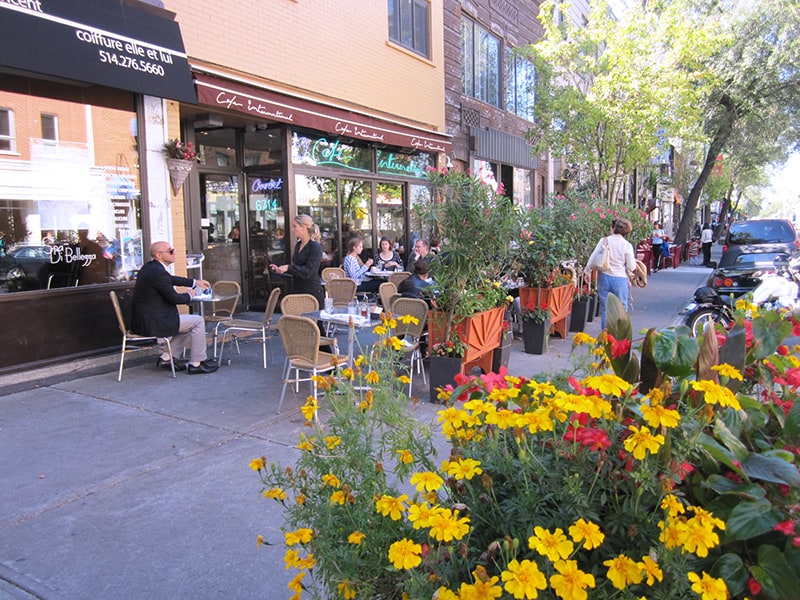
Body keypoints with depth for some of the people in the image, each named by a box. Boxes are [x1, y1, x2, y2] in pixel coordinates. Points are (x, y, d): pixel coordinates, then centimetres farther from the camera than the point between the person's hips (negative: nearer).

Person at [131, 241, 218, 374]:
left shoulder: (149, 267, 10)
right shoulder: (158, 273, -20)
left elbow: (172, 279, 25)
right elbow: (174, 298, -15)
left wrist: (195, 282, 24)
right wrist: (189, 295, 5)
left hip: (143, 320, 10)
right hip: (151, 324, -10)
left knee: (188, 321, 23)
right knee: (198, 321, -4)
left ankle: (166, 358, 20)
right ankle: (196, 363, 2)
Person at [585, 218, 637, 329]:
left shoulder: (604, 241, -3)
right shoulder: (627, 245, -6)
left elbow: (593, 258, -2)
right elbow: (631, 267, -3)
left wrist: (587, 272, 11)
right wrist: (634, 261, 18)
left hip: (604, 277, 2)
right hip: (620, 279, -1)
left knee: (605, 309, 9)